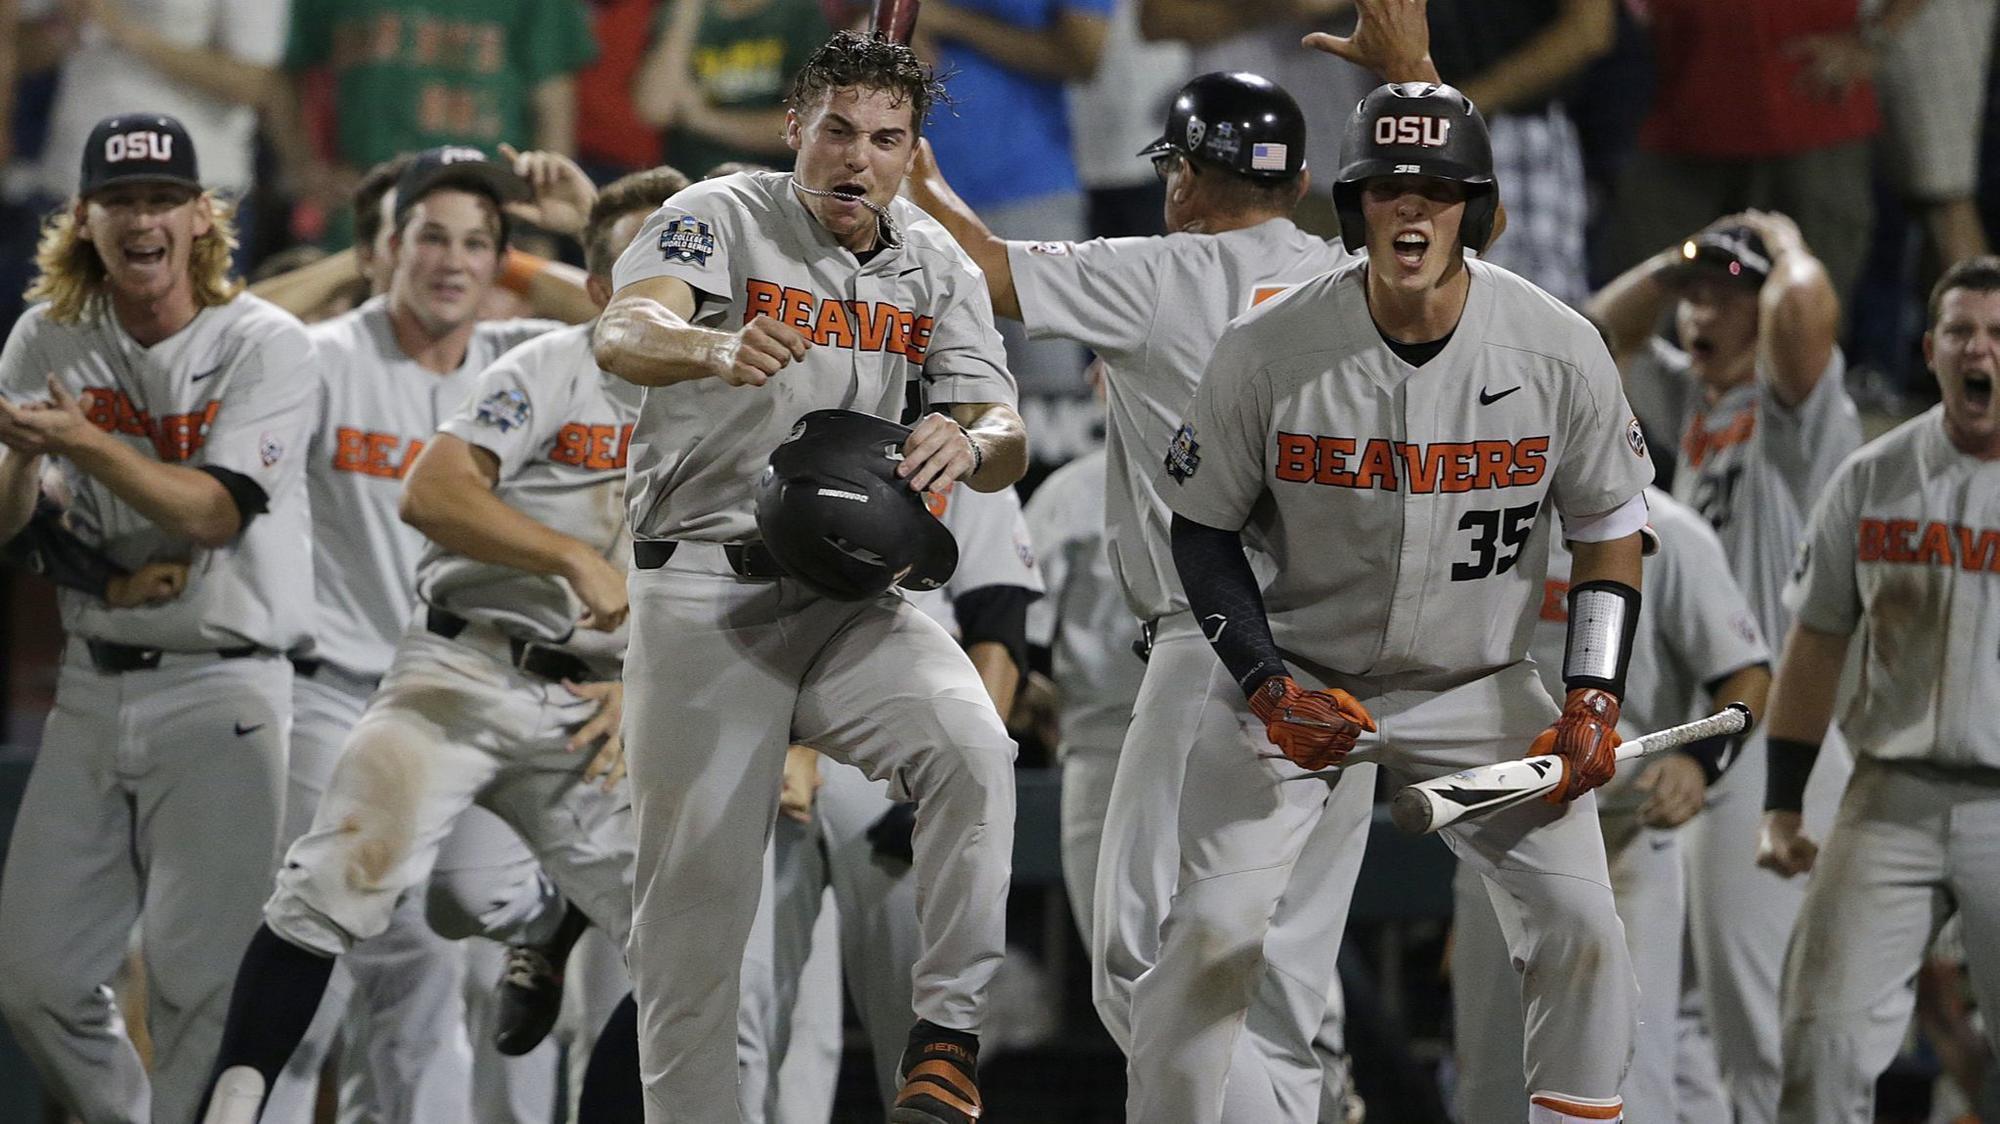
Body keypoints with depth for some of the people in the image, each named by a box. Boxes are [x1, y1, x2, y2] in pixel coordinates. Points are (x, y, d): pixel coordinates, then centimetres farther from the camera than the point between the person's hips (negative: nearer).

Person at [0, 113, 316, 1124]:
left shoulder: (266, 347, -7)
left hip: (222, 693, -5)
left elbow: (213, 513, -17)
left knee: (201, 982, -8)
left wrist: (86, 443, -28)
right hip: (92, 688, 5)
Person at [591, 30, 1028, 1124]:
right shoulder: (720, 220, -5)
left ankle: (948, 1028, -16)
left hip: (855, 600, 3)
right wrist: (714, 347, -49)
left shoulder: (936, 267, 9)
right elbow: (623, 334, -25)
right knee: (693, 875, -3)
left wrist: (969, 445, -23)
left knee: (973, 754, -24)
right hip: (704, 591, -3)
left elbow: (1007, 439, 3)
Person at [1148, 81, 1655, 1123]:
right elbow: (1203, 530, -4)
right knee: (1213, 928, -14)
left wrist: (1592, 701, -12)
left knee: (1581, 922, -9)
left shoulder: (1560, 351, -11)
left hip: (1478, 685, 2)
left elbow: (1610, 532, 1)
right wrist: (1270, 685, -16)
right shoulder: (1268, 349, -15)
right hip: (1291, 673, -1)